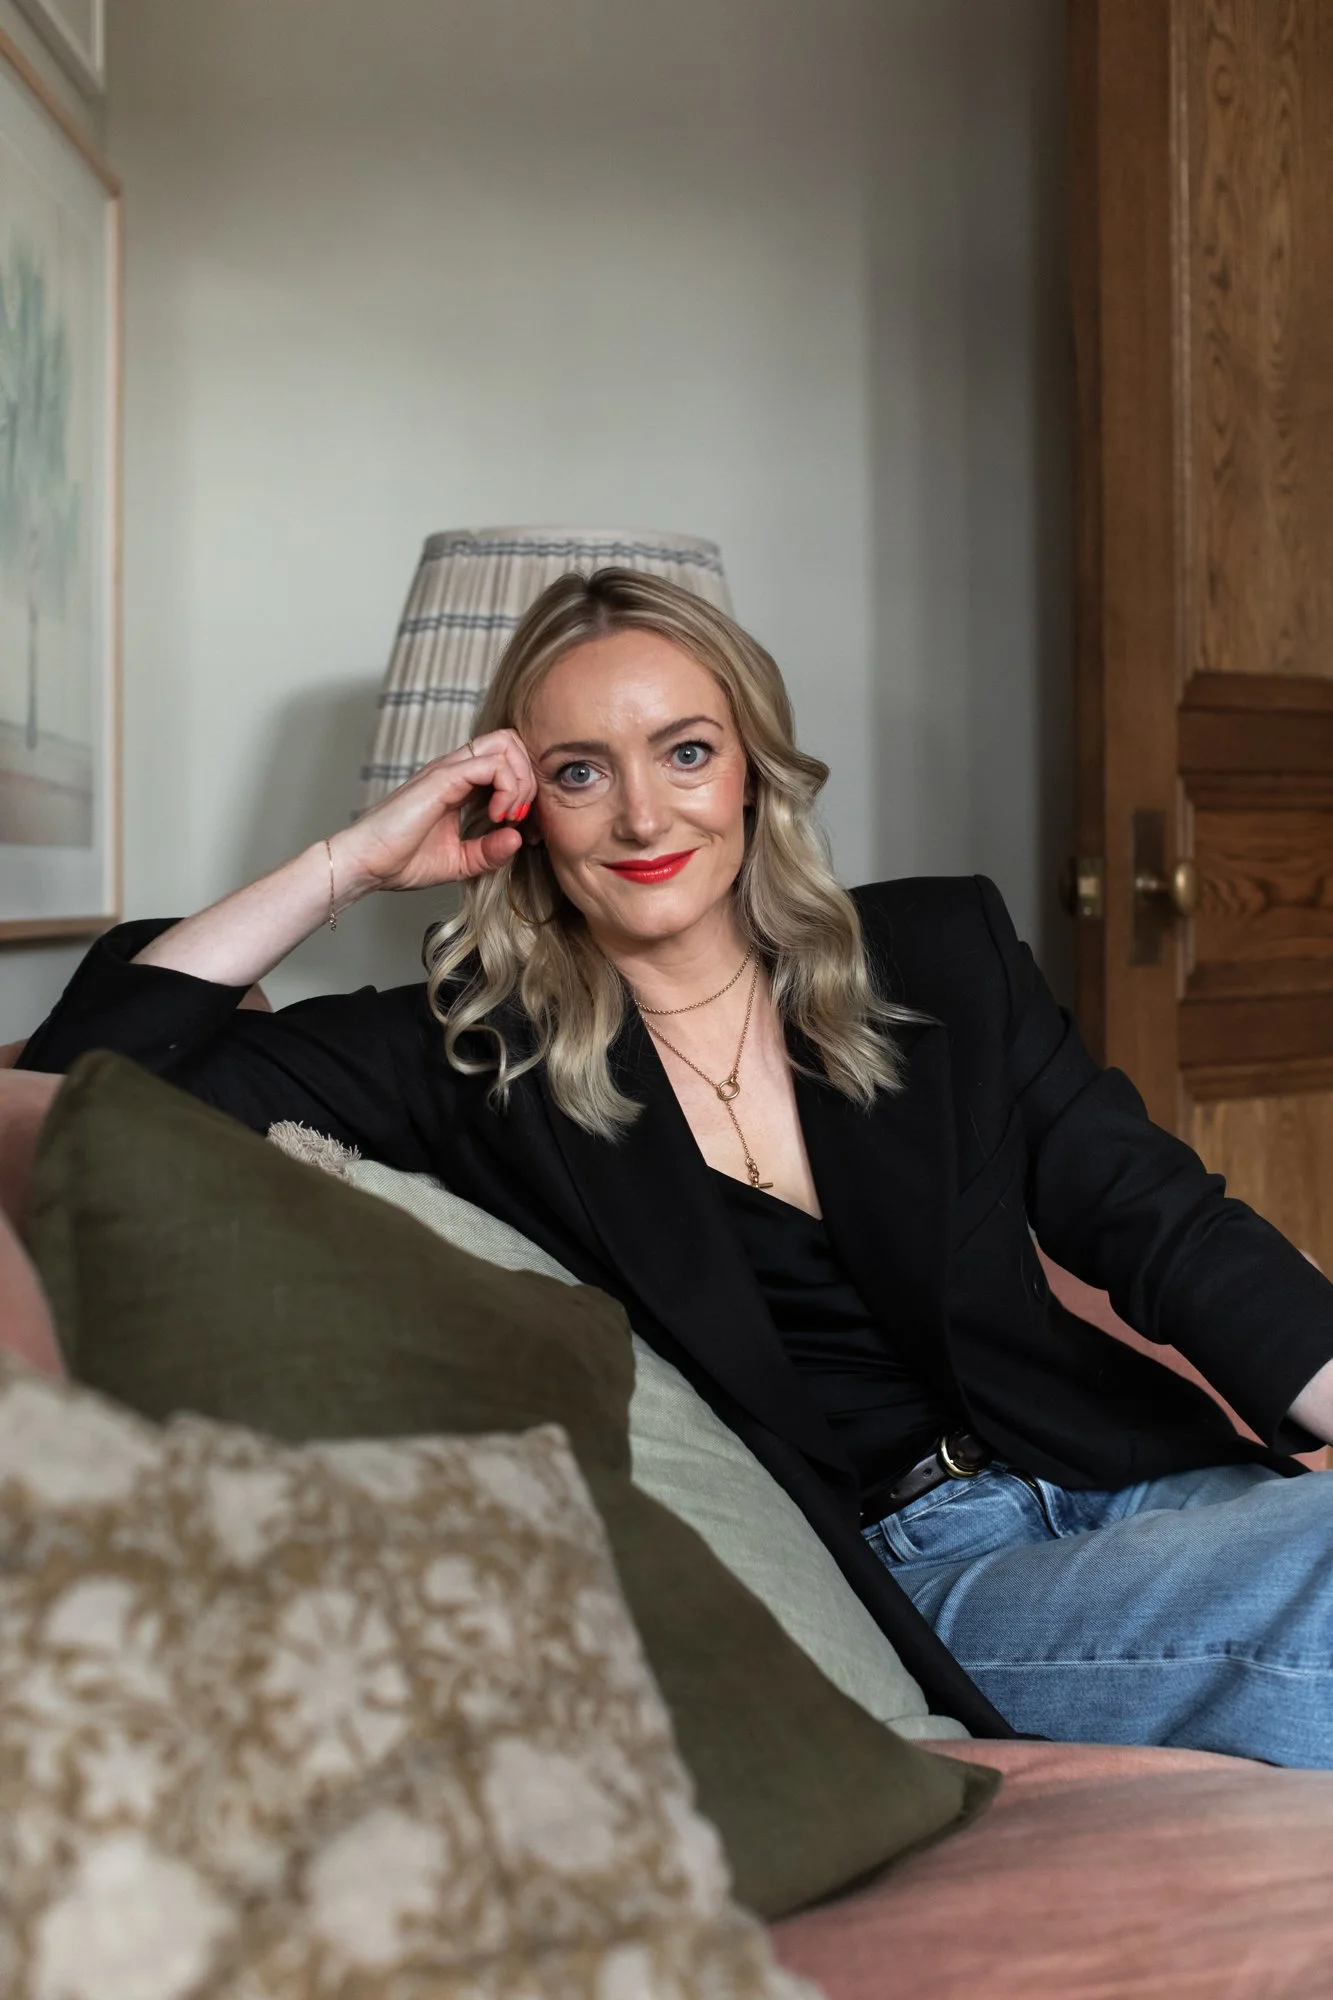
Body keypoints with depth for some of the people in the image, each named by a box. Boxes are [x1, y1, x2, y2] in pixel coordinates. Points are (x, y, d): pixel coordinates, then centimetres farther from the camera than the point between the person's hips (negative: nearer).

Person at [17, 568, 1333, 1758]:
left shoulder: (940, 956, 10)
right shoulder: (473, 1061, 1)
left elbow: (1154, 1219, 4)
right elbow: (89, 1076, -5)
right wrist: (353, 861, -5)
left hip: (1125, 1470, 4)